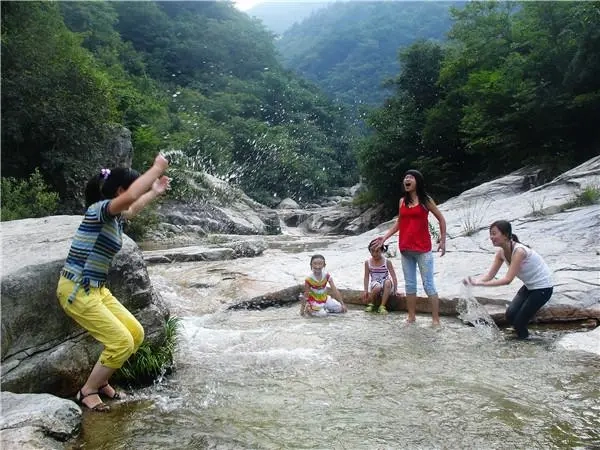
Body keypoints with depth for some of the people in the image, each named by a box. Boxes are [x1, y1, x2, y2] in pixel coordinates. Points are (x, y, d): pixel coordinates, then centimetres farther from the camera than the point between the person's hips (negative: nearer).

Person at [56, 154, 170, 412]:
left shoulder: (114, 217, 8)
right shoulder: (98, 209, -19)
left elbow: (131, 209, 35)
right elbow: (129, 199, -41)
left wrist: (155, 192, 37)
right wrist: (157, 168, -31)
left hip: (96, 289, 9)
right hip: (76, 291, -9)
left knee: (135, 333, 6)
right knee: (122, 342, -11)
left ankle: (100, 381, 25)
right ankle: (87, 391, 9)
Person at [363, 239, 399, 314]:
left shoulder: (387, 262, -5)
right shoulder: (368, 262, 0)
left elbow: (393, 277, -7)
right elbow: (366, 277, 2)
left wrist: (395, 289, -16)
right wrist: (366, 290, -5)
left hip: (386, 288, 0)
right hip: (374, 285, 0)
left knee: (388, 282, -37)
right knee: (377, 287, -38)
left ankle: (382, 306, -29)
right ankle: (370, 304, -7)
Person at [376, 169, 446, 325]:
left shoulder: (425, 200, -2)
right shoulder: (402, 201, 9)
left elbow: (441, 219, 3)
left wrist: (443, 240, -3)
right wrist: (385, 237, 6)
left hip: (422, 249, -5)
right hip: (405, 249, 5)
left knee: (428, 284, -3)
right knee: (409, 284, 10)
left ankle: (436, 319, 1)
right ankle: (411, 317, 18)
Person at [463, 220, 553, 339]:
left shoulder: (518, 251, -31)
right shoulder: (501, 252, -6)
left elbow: (508, 279, -35)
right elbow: (490, 275, -9)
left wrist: (481, 283, -41)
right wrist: (475, 280, -30)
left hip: (542, 288, -7)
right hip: (529, 286, 8)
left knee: (519, 321, -7)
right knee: (510, 315, 0)